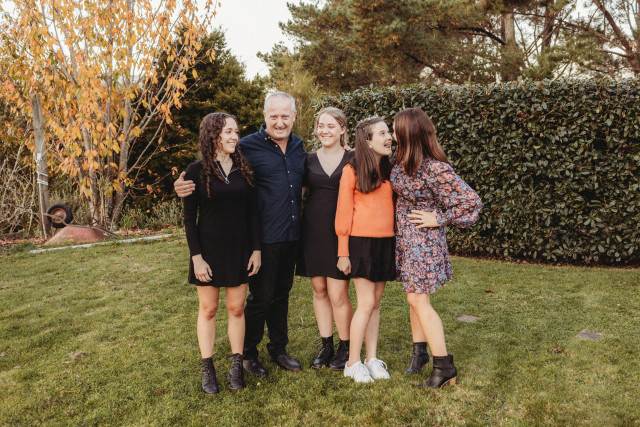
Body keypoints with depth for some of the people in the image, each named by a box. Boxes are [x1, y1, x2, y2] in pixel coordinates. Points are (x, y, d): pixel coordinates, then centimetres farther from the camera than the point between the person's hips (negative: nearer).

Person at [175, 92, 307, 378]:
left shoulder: (299, 147, 10)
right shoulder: (248, 147, -9)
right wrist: (186, 187, -25)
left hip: (291, 236, 6)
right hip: (263, 238, -6)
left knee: (282, 295, 17)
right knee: (260, 296, 4)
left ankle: (279, 349, 33)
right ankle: (248, 354, 24)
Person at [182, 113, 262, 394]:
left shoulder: (244, 169, 4)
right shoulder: (197, 171, -6)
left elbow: (252, 212, 6)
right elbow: (189, 218, -5)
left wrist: (256, 249, 2)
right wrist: (196, 256, -11)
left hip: (239, 250, 3)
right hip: (209, 251, -2)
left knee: (237, 308, 9)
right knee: (208, 310, 9)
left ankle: (236, 366, 22)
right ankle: (207, 369, 21)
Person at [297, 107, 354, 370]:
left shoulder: (353, 160, 1)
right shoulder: (309, 160, 8)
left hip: (340, 230, -3)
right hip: (313, 230, 3)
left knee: (338, 294, -3)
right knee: (319, 290, 10)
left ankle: (345, 348, 18)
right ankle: (326, 346, 25)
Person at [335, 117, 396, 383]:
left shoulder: (389, 170, 9)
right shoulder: (352, 170, -6)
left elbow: (396, 205, 13)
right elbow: (343, 213, -5)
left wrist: (397, 244, 7)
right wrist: (343, 252, -6)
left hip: (386, 242, 5)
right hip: (362, 242, -5)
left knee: (376, 302, 11)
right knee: (366, 303, -4)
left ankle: (372, 359, 22)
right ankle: (353, 363, 10)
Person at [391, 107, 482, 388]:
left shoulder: (435, 169, -22)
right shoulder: (402, 162, 2)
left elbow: (471, 202, -20)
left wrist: (439, 220, -15)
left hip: (424, 241, -8)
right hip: (404, 238, 8)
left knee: (419, 300, -4)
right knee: (413, 296, 15)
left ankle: (444, 366, 7)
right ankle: (419, 351, 30)